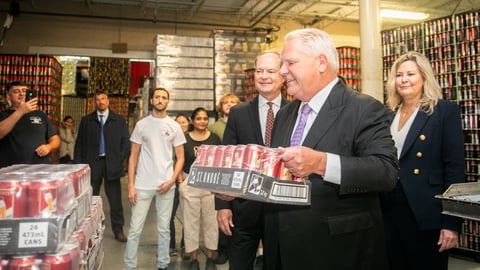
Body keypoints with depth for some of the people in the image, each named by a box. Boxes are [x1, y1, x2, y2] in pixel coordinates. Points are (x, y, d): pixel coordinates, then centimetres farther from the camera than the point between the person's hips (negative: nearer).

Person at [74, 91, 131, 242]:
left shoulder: (119, 121, 7)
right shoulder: (86, 121, 9)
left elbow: (126, 142, 5)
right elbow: (79, 143, 8)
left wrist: (120, 160, -4)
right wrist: (78, 164, 0)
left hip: (112, 164, -1)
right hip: (92, 163, 1)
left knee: (115, 200, 3)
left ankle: (118, 230, 15)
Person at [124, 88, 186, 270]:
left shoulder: (174, 126, 4)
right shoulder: (141, 125, 3)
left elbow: (180, 158, 5)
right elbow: (133, 157, 3)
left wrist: (171, 181, -9)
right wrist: (130, 185, -4)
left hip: (166, 185, 1)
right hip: (142, 185, 0)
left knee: (164, 228, 11)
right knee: (135, 229, 3)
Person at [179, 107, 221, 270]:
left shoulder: (215, 138, 2)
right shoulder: (184, 138, 0)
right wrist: (180, 182, -4)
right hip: (189, 184, 0)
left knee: (210, 221, 7)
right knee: (191, 222, 8)